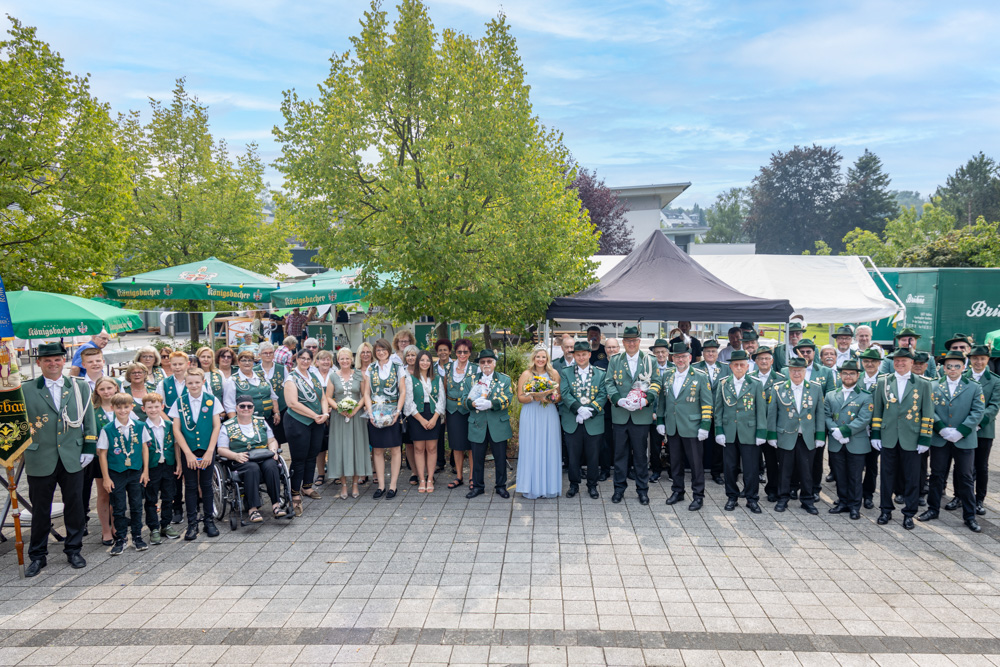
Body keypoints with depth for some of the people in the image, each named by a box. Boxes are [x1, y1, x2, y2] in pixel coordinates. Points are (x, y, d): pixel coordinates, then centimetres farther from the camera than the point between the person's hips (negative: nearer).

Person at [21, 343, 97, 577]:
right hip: (40, 459, -1)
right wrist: (23, 449, -4)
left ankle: (73, 549, 23)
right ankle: (37, 555, 21)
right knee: (40, 510, 8)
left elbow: (89, 420, 8)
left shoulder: (80, 387, 5)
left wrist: (89, 448, 3)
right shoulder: (26, 390, 1)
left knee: (74, 506, 8)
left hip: (73, 458, 1)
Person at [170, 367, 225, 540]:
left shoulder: (212, 401, -1)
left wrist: (209, 452, -9)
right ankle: (192, 524, 13)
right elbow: (176, 429, -2)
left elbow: (216, 426, -2)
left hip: (207, 449, 0)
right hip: (188, 450, 0)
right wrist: (188, 453, -9)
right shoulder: (179, 402, -1)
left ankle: (209, 521, 17)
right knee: (190, 486, 5)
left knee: (206, 485, 7)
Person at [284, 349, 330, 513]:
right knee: (299, 459, -3)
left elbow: (323, 398, 13)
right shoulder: (291, 378, -7)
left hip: (316, 424, 6)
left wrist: (325, 414, -6)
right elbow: (293, 403, -17)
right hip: (298, 423, -6)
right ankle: (295, 495, 5)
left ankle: (307, 487, 28)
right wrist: (314, 415, -16)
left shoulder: (314, 377, 13)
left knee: (312, 456, 13)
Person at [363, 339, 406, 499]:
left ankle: (393, 485, 7)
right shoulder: (370, 369, 9)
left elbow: (403, 392, 1)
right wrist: (370, 412, -7)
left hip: (393, 413, -2)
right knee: (378, 450, 4)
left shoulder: (397, 367, 3)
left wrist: (397, 411, -11)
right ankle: (381, 485, 12)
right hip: (375, 414, 2)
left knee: (394, 449, 0)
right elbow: (366, 393, 6)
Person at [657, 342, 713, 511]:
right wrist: (660, 421, 10)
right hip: (672, 428, 4)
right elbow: (662, 400, 16)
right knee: (675, 461, 13)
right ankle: (677, 491, 26)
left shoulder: (700, 377, -4)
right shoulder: (667, 377, 9)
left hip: (691, 428, -4)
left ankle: (698, 496, 12)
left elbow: (707, 404, -5)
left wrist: (704, 426, -11)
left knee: (696, 463, 2)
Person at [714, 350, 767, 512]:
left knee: (751, 468, 2)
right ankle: (732, 497, 21)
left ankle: (752, 499, 16)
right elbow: (718, 409, 7)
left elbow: (761, 411, 2)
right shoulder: (723, 384, 6)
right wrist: (719, 430, 0)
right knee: (729, 467, 7)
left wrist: (761, 433, -4)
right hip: (729, 433, 2)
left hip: (749, 433, -1)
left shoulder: (756, 385, 2)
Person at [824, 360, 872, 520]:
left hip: (857, 445, -3)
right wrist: (835, 431, -13)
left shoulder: (865, 397, 0)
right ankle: (843, 502, 23)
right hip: (836, 445, 3)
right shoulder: (830, 395, 10)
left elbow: (863, 420, -10)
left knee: (855, 477, 4)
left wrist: (844, 431, -18)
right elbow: (826, 416, 4)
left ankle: (855, 506, 15)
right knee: (839, 476, 10)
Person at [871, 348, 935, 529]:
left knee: (911, 478, 5)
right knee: (887, 475, 9)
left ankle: (909, 514, 16)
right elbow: (877, 410, 8)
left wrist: (924, 439, -5)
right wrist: (875, 434, 4)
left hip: (911, 439, -2)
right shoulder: (883, 382, 6)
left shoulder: (924, 384, 0)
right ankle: (886, 510, 21)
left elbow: (928, 414, 0)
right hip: (888, 438, 2)